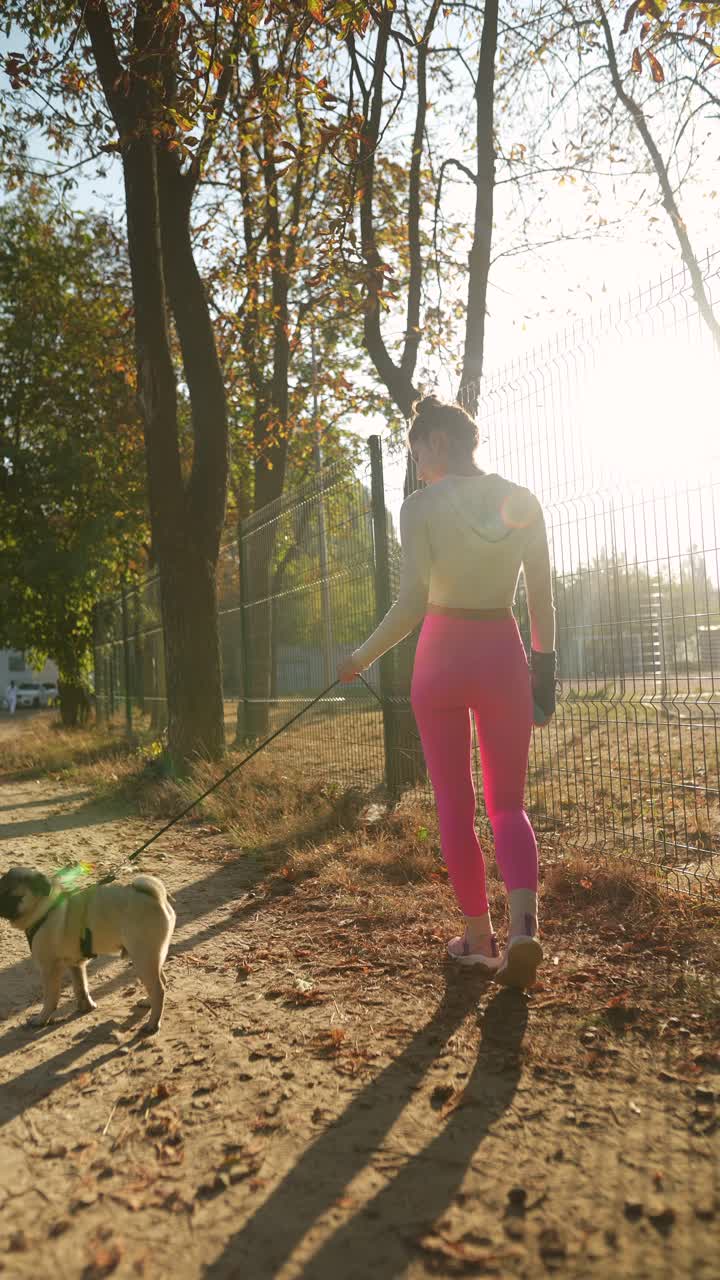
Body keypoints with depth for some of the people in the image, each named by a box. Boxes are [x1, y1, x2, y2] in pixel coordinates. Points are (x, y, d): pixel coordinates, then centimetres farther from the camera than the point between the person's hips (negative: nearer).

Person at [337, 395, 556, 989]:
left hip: (443, 658, -2)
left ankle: (480, 937, 19)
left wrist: (361, 658, -3)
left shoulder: (422, 506, -9)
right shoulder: (524, 503, 1)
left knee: (455, 805, 11)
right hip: (503, 656, 3)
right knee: (508, 802, 12)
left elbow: (411, 604, -15)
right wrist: (545, 668, 13)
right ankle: (524, 923, -9)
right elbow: (543, 601, 3)